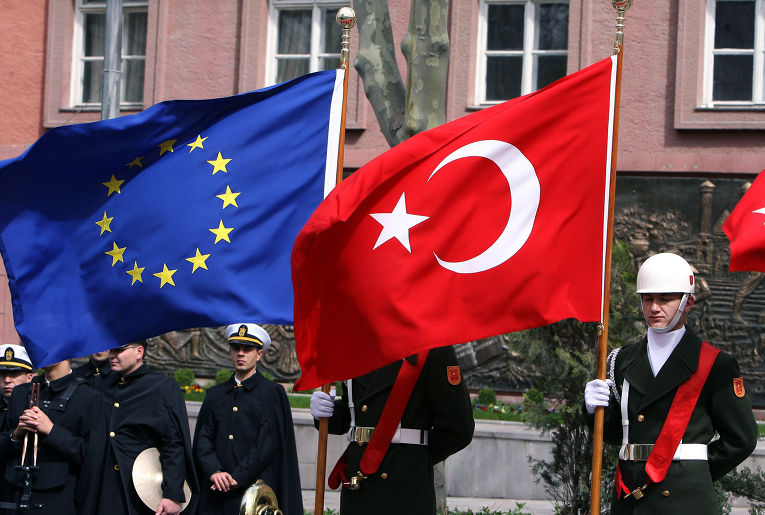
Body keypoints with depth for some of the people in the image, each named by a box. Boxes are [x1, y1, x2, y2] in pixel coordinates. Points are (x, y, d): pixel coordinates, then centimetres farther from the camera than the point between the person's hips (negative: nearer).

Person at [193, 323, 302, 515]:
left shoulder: (273, 393, 4)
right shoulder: (215, 395, 18)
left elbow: (267, 445, -5)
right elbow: (203, 440, 9)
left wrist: (238, 477, -12)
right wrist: (214, 472, -9)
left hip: (255, 492, -3)